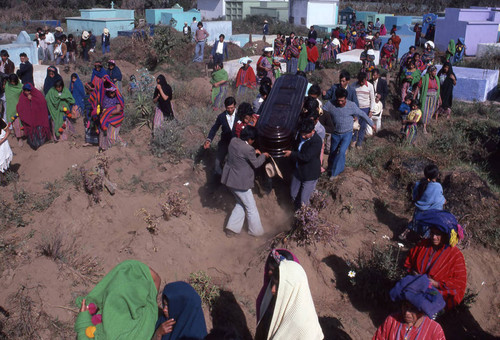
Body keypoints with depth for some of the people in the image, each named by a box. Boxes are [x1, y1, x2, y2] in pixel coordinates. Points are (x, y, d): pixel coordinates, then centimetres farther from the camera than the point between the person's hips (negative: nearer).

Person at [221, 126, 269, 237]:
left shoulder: (233, 141, -3)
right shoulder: (248, 149, -26)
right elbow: (256, 164, -10)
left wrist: (253, 152, 13)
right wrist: (263, 156, 6)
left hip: (230, 178, 8)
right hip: (240, 182, -8)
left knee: (241, 203, 25)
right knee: (251, 207, 12)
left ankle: (231, 228, 27)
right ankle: (256, 231, 28)